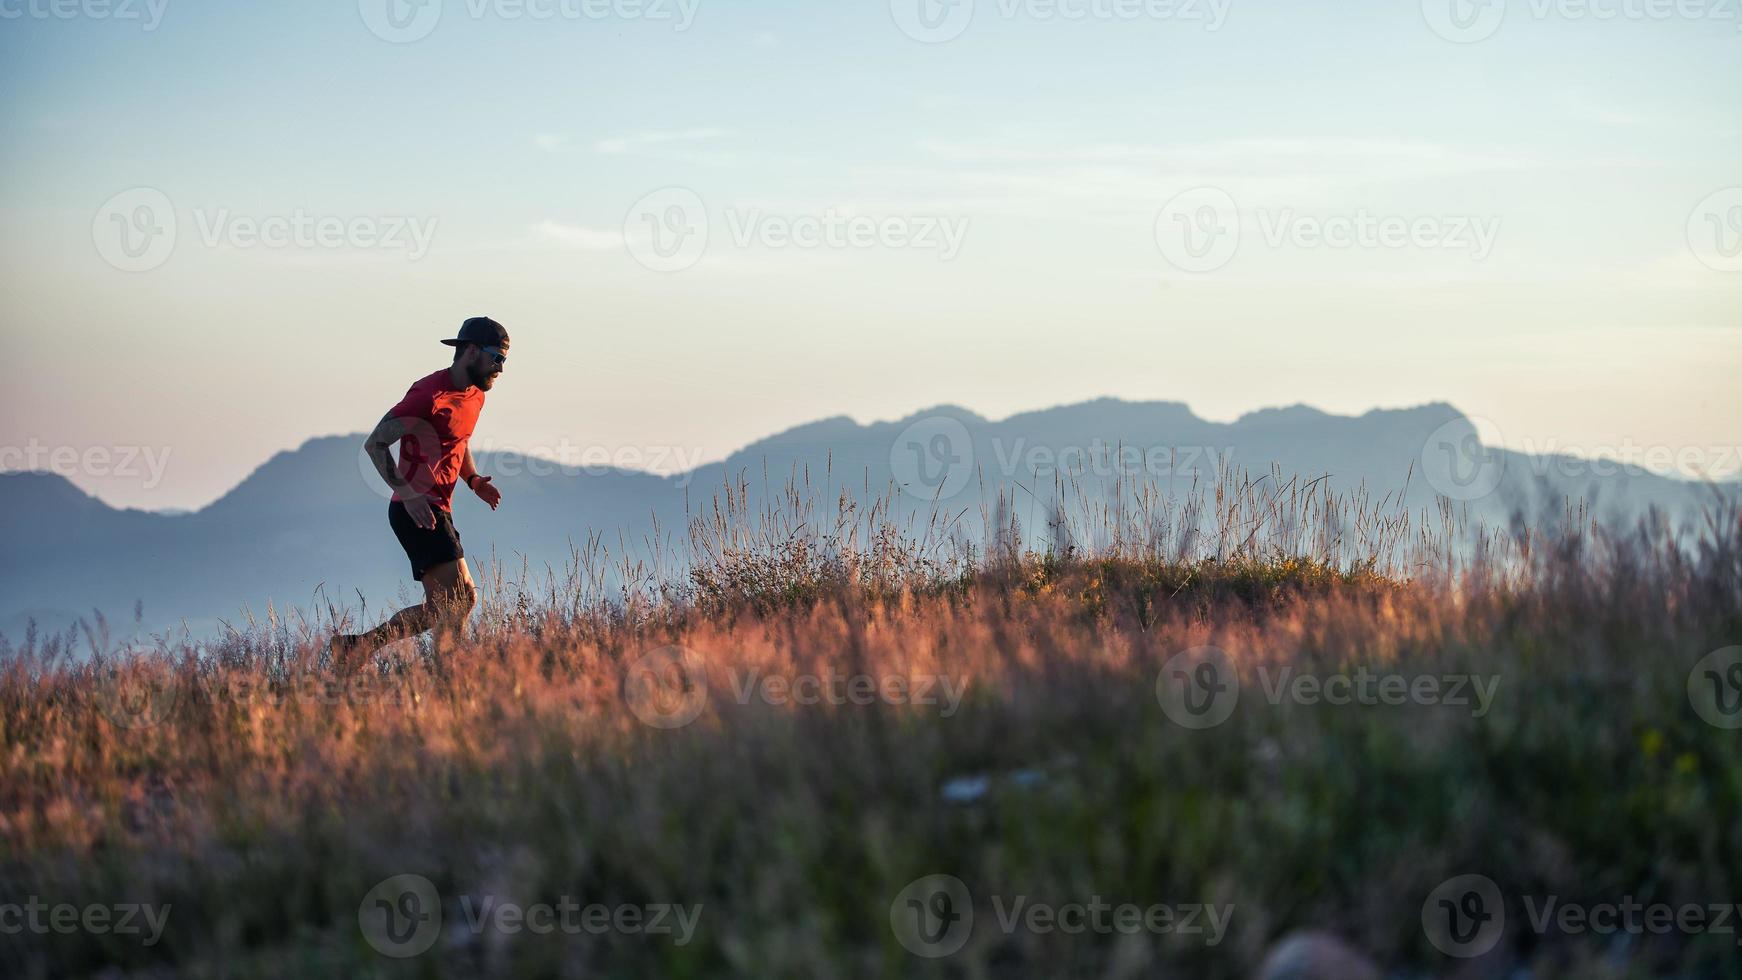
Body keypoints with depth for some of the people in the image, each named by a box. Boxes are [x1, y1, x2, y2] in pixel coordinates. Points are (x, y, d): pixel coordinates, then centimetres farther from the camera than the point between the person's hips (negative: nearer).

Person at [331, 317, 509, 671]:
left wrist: (473, 480, 11)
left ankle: (355, 646, 18)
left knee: (440, 610, 12)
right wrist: (407, 494, -23)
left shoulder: (475, 395, 13)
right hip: (418, 510, -10)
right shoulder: (431, 395, -15)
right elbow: (375, 443, -15)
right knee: (461, 596, -18)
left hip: (438, 511, 10)